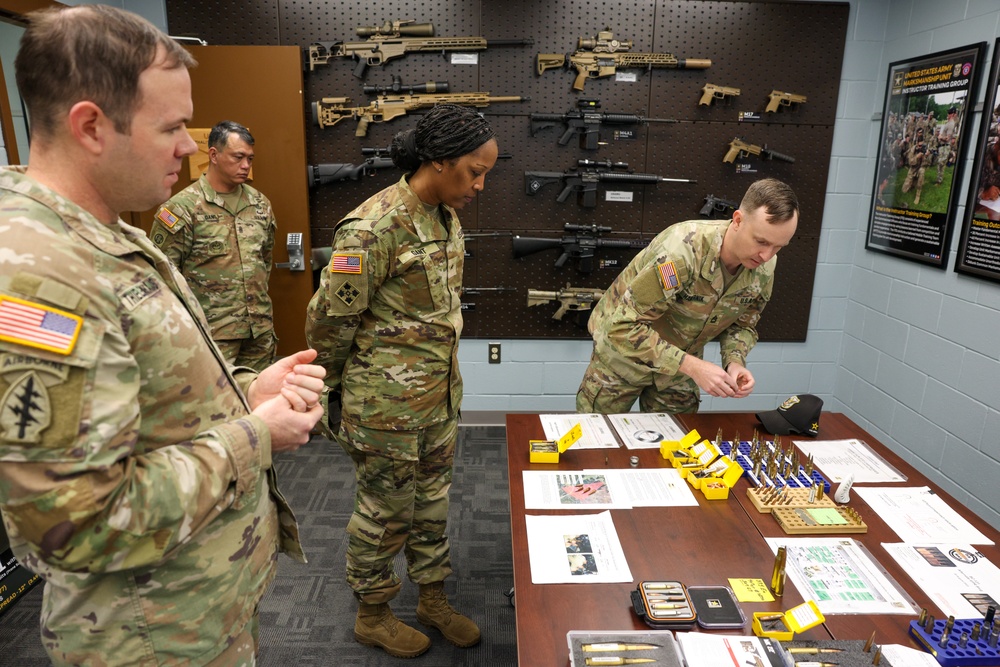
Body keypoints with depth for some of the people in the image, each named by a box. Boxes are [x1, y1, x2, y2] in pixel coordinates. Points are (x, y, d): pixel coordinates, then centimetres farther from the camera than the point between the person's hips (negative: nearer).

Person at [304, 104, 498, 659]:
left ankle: (432, 599, 42)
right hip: (387, 402, -7)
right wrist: (333, 384, 0)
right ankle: (371, 615, 36)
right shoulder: (374, 228, -23)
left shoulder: (446, 216, 3)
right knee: (386, 509, 11)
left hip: (441, 391, 8)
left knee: (432, 499, 21)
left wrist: (442, 373, 17)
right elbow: (330, 318, -15)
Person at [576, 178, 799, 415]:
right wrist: (693, 366, -37)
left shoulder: (763, 268, -14)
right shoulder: (681, 251, -34)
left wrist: (735, 362, -19)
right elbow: (624, 328, -34)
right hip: (623, 350, -4)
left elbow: (742, 325, 2)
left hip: (679, 366, 5)